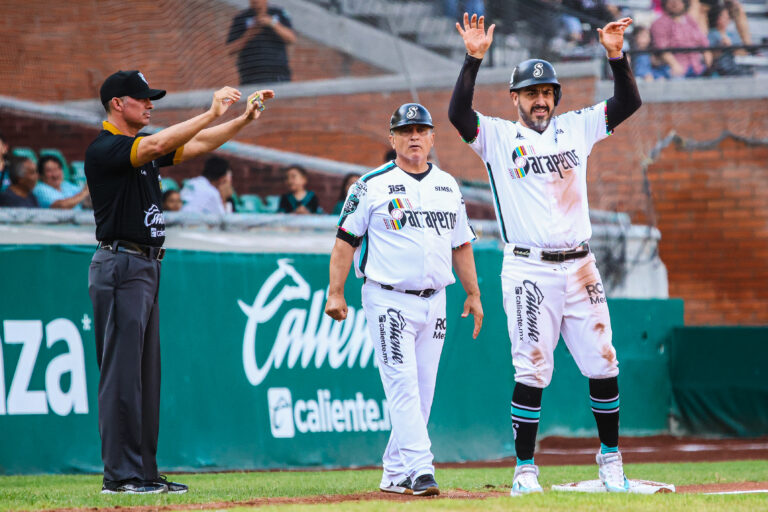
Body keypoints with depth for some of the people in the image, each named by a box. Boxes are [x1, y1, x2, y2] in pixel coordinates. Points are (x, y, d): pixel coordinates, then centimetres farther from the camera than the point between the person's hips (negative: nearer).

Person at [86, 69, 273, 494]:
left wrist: (244, 120, 3)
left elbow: (197, 145, 16)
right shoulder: (102, 149, -11)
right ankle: (119, 475, -8)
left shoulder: (144, 146, 17)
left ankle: (144, 472, 12)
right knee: (122, 371, -9)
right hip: (120, 264, -10)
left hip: (147, 267, 10)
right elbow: (155, 145, -26)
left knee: (145, 375, 9)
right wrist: (212, 113, -26)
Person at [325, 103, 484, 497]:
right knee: (402, 384, -15)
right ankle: (419, 469, -22)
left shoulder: (448, 186, 12)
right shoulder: (373, 185, -3)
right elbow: (346, 239, -3)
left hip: (434, 301, 5)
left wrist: (473, 294, 17)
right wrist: (335, 294, -9)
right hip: (388, 300, -5)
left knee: (423, 390, 6)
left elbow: (461, 243, 20)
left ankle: (395, 474, 14)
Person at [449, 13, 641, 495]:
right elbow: (458, 114, -14)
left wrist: (616, 55, -5)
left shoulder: (575, 128, 13)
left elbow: (629, 103, 9)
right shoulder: (498, 136, 3)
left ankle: (611, 459, 17)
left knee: (603, 366, 3)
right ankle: (525, 469, 1)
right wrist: (474, 58, -23)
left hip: (580, 268, 3)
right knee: (533, 370, -5)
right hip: (528, 270, -3)